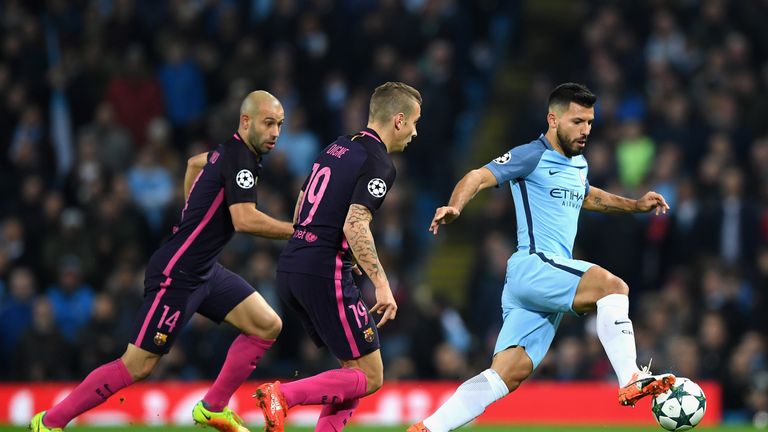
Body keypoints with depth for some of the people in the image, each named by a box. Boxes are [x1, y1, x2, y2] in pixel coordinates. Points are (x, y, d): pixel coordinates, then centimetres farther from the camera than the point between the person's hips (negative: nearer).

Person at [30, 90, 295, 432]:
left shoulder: (232, 151, 11)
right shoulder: (238, 158, -18)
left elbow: (195, 162, 33)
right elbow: (245, 220, -30)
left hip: (203, 272, 10)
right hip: (175, 274, -10)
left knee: (268, 326, 3)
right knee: (138, 366, -7)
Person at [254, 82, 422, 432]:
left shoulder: (337, 147, 17)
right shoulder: (378, 164, -9)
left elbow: (299, 213, 22)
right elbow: (355, 226, -21)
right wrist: (382, 284, -23)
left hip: (290, 269, 9)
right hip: (325, 274, -9)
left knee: (353, 366, 17)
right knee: (369, 377, -4)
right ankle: (283, 395, -18)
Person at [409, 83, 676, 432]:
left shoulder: (579, 164, 22)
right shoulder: (533, 156, -4)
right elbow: (479, 177, -13)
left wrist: (635, 205, 34)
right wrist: (454, 207, -32)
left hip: (553, 276, 8)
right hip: (534, 264, -8)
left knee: (508, 374, -2)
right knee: (613, 286, -28)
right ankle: (631, 380, -34)